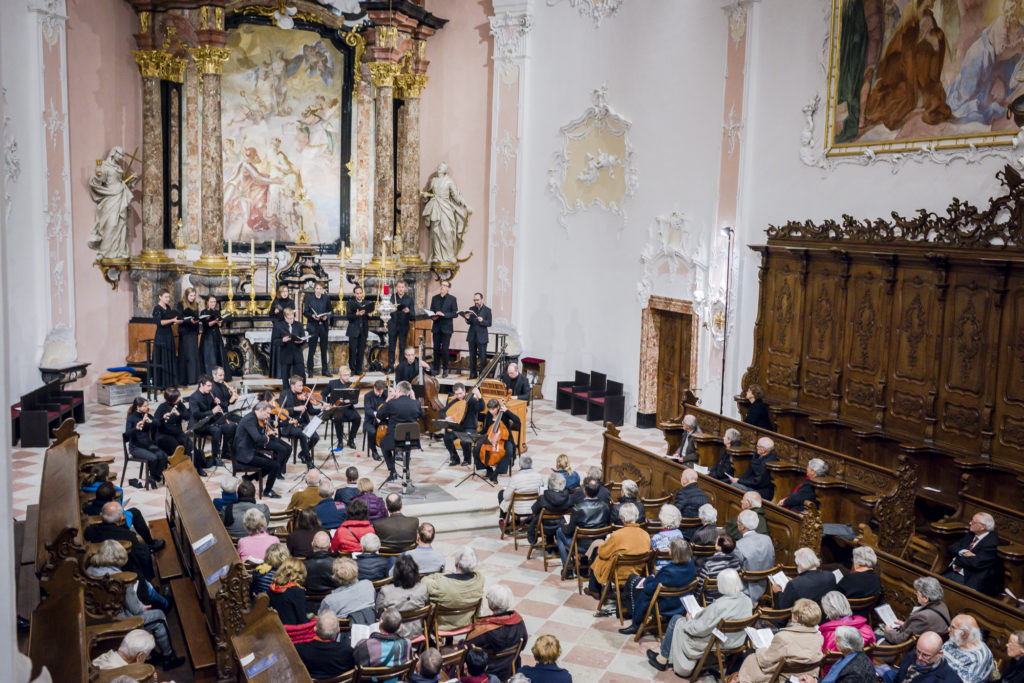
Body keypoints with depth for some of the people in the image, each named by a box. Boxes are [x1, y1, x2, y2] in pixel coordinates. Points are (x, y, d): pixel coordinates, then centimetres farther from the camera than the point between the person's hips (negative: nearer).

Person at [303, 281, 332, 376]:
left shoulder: (326, 298, 8)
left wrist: (327, 316, -13)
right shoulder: (308, 298, 2)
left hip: (323, 326, 2)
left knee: (324, 349, 8)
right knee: (312, 349, -1)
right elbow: (305, 312, -1)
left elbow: (331, 312, 8)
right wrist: (312, 316, -19)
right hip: (313, 326, -2)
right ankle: (309, 370, 6)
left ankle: (325, 370, 17)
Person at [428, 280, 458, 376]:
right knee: (436, 349, 7)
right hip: (436, 327, 4)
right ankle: (435, 369, 15)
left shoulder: (452, 299, -1)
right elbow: (431, 311, 15)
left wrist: (444, 314, -18)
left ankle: (445, 369, 5)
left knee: (444, 349, -6)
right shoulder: (435, 298, 11)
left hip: (446, 328, -4)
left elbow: (455, 313, -6)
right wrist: (432, 317, -7)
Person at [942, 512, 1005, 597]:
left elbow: (976, 563, -21)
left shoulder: (992, 542, -12)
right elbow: (951, 548, 10)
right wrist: (963, 552, -11)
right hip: (952, 573, 7)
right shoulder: (970, 535, 13)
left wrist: (956, 559, -7)